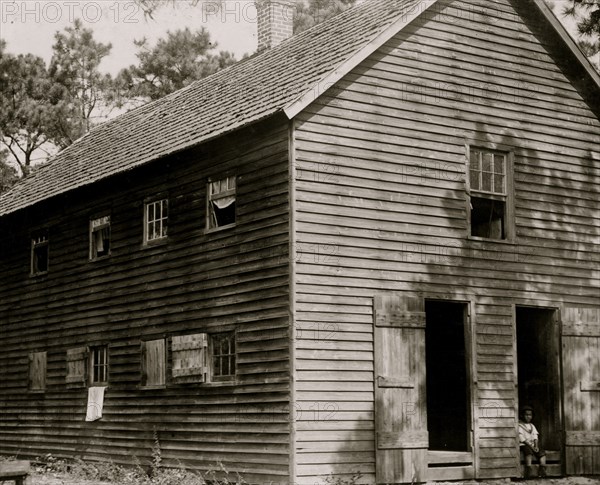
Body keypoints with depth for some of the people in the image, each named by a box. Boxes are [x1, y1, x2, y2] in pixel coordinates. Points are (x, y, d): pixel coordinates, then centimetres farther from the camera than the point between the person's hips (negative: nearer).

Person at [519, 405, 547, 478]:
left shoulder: (532, 426, 21)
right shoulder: (520, 426, -1)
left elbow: (535, 437, 11)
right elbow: (522, 439, -10)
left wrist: (536, 446, -7)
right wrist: (530, 446, -18)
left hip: (533, 444, 7)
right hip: (524, 445, -7)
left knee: (542, 452, -16)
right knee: (529, 452, -35)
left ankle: (542, 471, -22)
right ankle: (529, 471, -43)